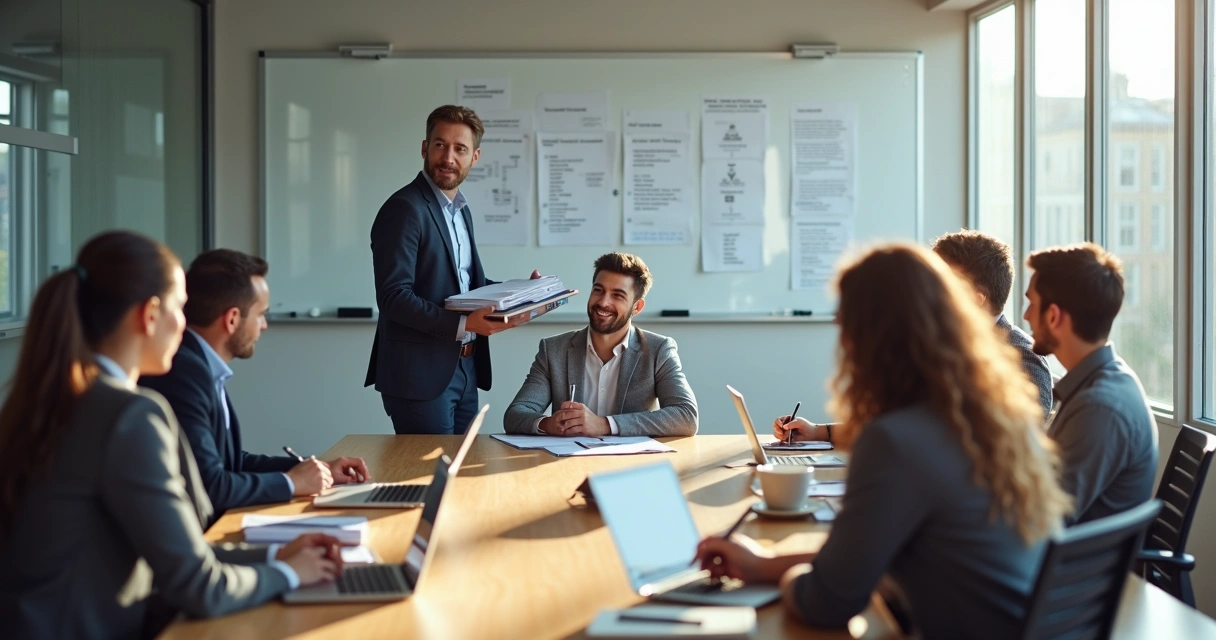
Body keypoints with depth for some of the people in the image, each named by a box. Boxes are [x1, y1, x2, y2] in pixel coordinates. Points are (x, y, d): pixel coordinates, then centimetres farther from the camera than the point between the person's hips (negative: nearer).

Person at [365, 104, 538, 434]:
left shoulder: (461, 209, 13)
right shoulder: (404, 208, -14)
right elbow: (393, 296, -21)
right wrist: (463, 324, -27)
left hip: (464, 369, 9)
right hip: (422, 374, -9)